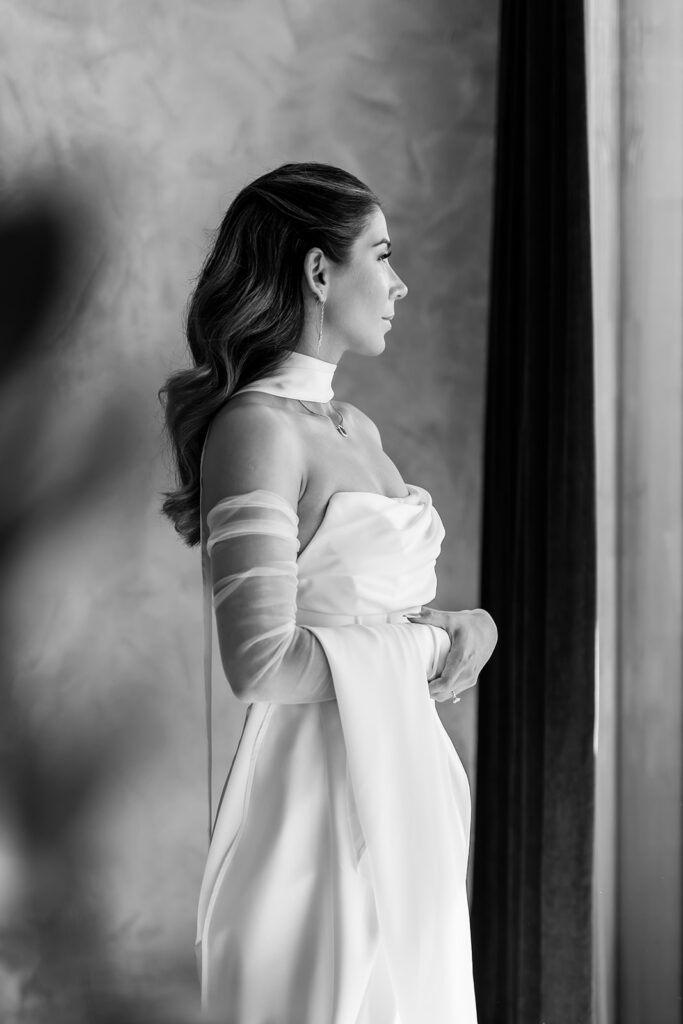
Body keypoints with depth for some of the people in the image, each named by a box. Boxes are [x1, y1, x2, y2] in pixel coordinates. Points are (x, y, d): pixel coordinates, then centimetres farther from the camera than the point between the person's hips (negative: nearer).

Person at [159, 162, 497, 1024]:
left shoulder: (356, 430, 10)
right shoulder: (253, 428, -16)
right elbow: (261, 664, -24)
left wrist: (471, 625, -4)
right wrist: (428, 642, -11)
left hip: (407, 778, 8)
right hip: (320, 783, -8)